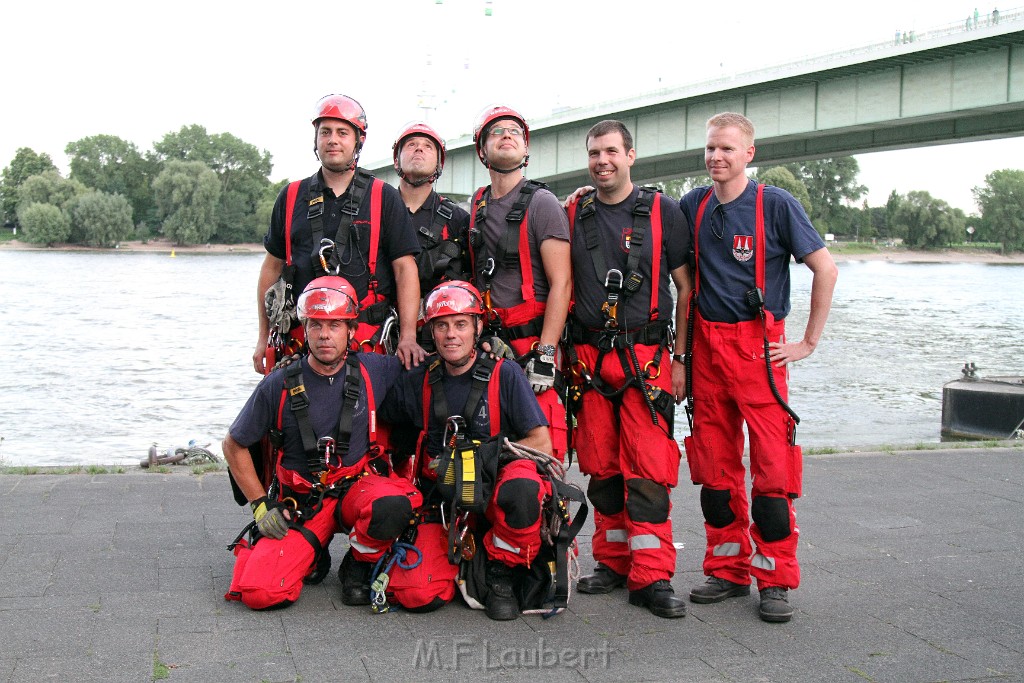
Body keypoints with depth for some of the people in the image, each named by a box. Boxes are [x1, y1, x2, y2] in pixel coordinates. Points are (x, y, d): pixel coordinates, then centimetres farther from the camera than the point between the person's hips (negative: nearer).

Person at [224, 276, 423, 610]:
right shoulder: (279, 385, -7)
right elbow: (234, 445, 5)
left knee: (392, 507, -36)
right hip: (300, 501, 0)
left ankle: (359, 564, -1)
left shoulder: (372, 371, -5)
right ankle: (313, 556, 16)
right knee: (260, 593, -20)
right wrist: (261, 504, -2)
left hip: (357, 485, 0)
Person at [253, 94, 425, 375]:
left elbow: (405, 268, 1)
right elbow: (272, 266, 18)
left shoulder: (383, 198, 7)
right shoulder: (291, 197, 14)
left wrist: (407, 336, -10)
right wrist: (263, 338, 14)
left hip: (367, 340, -2)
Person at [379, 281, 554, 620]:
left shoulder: (505, 375, -4)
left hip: (494, 487, -3)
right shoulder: (417, 383, 4)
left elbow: (542, 444, -8)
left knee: (522, 489, -38)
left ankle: (500, 574, -10)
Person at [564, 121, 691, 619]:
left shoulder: (663, 212, 4)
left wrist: (682, 355, 1)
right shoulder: (572, 215, 11)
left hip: (646, 358, -3)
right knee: (601, 467, 7)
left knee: (649, 468, -7)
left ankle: (651, 577, -2)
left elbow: (686, 289, 6)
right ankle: (613, 562, 20)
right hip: (588, 360, 3)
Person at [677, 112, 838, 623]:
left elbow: (825, 268, -1)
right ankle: (729, 570, 19)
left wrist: (809, 341, -2)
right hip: (706, 346, 4)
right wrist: (680, 356, 12)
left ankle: (775, 580, 5)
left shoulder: (775, 204, -3)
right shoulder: (692, 206, 10)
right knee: (713, 465, 7)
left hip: (759, 346, -4)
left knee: (772, 465, -6)